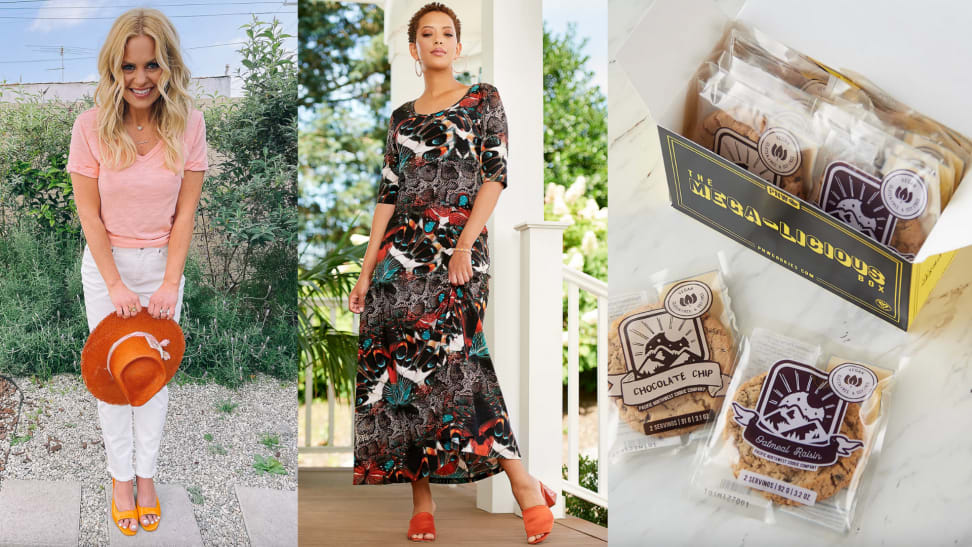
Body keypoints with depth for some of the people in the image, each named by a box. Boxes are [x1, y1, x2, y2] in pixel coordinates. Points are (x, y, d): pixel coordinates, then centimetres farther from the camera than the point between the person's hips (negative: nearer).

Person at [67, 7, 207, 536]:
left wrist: (170, 283, -14)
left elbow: (185, 212, -9)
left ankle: (146, 472, 26)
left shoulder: (189, 124, -12)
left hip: (163, 264, 1)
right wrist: (116, 285, -15)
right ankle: (120, 476, 24)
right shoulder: (92, 125, -16)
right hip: (106, 265, -1)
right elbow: (89, 213, -12)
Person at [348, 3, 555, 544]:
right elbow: (388, 195, 14)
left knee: (453, 360, -19)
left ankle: (527, 487, -12)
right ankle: (422, 499, 4)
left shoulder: (484, 99, 7)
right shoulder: (402, 118, 17)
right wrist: (367, 270, 7)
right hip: (402, 251, 5)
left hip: (457, 247, -5)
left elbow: (496, 175, -3)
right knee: (400, 364, -2)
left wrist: (465, 244, -14)